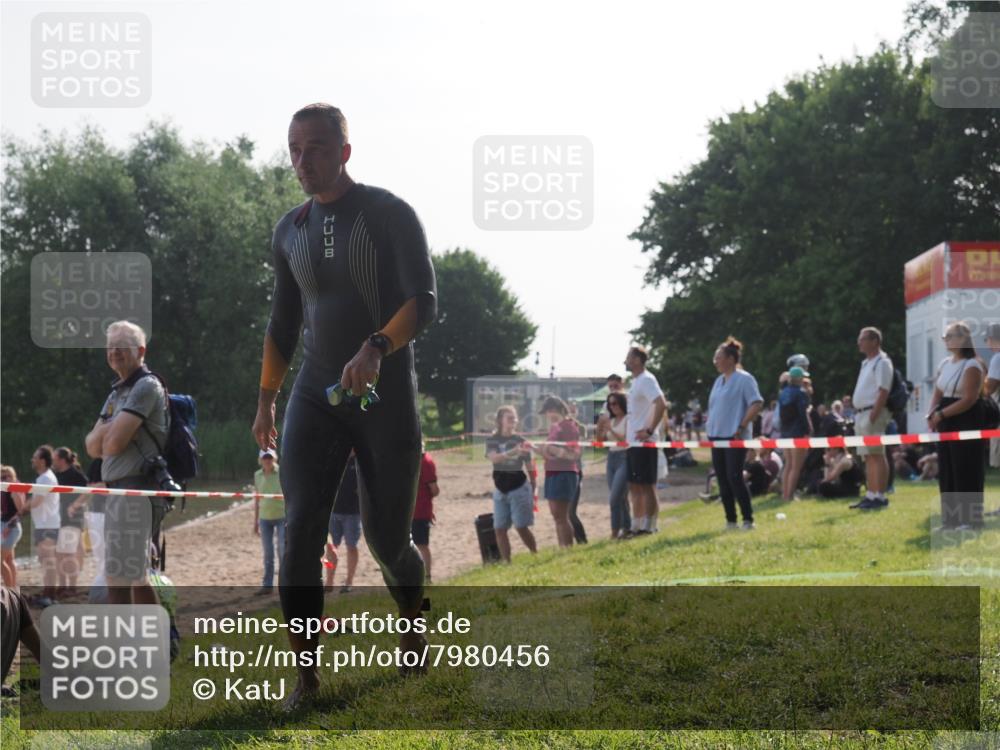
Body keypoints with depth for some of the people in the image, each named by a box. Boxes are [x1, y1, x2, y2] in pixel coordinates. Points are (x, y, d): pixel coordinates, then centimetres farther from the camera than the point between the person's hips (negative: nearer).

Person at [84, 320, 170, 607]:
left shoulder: (146, 386, -9)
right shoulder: (117, 393, 21)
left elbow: (113, 443, -18)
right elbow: (93, 446, 13)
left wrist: (106, 434, 4)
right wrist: (107, 430, -6)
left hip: (135, 490, -10)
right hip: (118, 491, 10)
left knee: (118, 578, -11)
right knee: (137, 577, 14)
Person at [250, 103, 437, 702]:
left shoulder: (390, 215, -6)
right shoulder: (290, 232, 11)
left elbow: (424, 302, -14)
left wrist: (377, 348, -32)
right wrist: (266, 399, 13)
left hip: (387, 398, -4)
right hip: (317, 396, 4)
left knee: (387, 537, 3)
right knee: (301, 532, -12)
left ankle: (414, 625, 34)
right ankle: (307, 675, -10)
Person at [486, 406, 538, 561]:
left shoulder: (521, 441, -1)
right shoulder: (492, 440, 0)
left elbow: (529, 467, 5)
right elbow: (493, 458, -21)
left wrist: (533, 490, 2)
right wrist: (513, 452, -38)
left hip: (519, 487, -2)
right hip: (500, 489, 3)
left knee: (521, 527, -7)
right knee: (499, 529, 1)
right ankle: (506, 562, 9)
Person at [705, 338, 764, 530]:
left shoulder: (744, 379, -8)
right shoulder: (719, 381, 16)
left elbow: (757, 404, -14)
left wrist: (741, 427, -17)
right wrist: (710, 427, 12)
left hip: (735, 437, -8)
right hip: (716, 437, 8)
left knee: (734, 477, -13)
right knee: (723, 480, 7)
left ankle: (748, 519, -7)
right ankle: (730, 520, 12)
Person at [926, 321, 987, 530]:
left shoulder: (972, 366, -11)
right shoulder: (944, 364, 14)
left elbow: (969, 399, -17)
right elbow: (938, 394, 15)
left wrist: (942, 414, -17)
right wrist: (932, 415, -3)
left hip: (966, 423, -8)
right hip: (946, 425, 8)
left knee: (966, 472, -6)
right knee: (946, 472, 8)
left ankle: (971, 519, -1)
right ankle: (951, 518, 13)